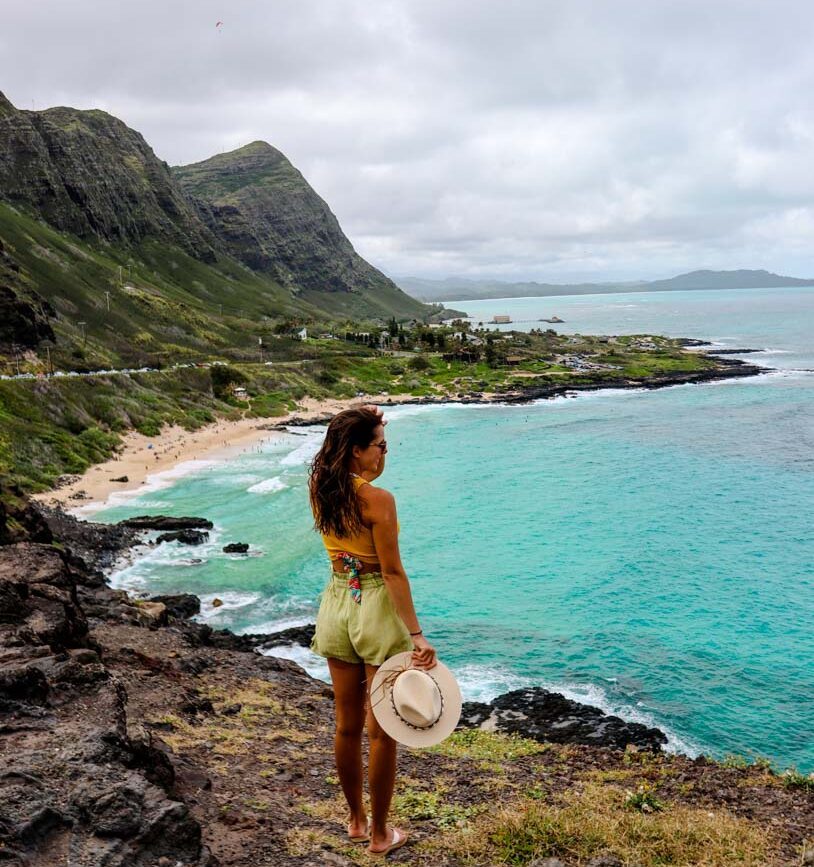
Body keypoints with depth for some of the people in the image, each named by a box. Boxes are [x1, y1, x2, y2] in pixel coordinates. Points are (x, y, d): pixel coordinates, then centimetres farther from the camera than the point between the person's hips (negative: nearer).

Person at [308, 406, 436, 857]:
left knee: (347, 724, 18)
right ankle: (379, 834, 20)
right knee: (382, 729, 8)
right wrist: (417, 634, -18)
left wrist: (367, 424, 17)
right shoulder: (377, 500, -19)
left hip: (336, 605, 7)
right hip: (376, 609, -7)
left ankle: (356, 821, 35)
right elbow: (393, 573, -20)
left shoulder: (319, 490, 0)